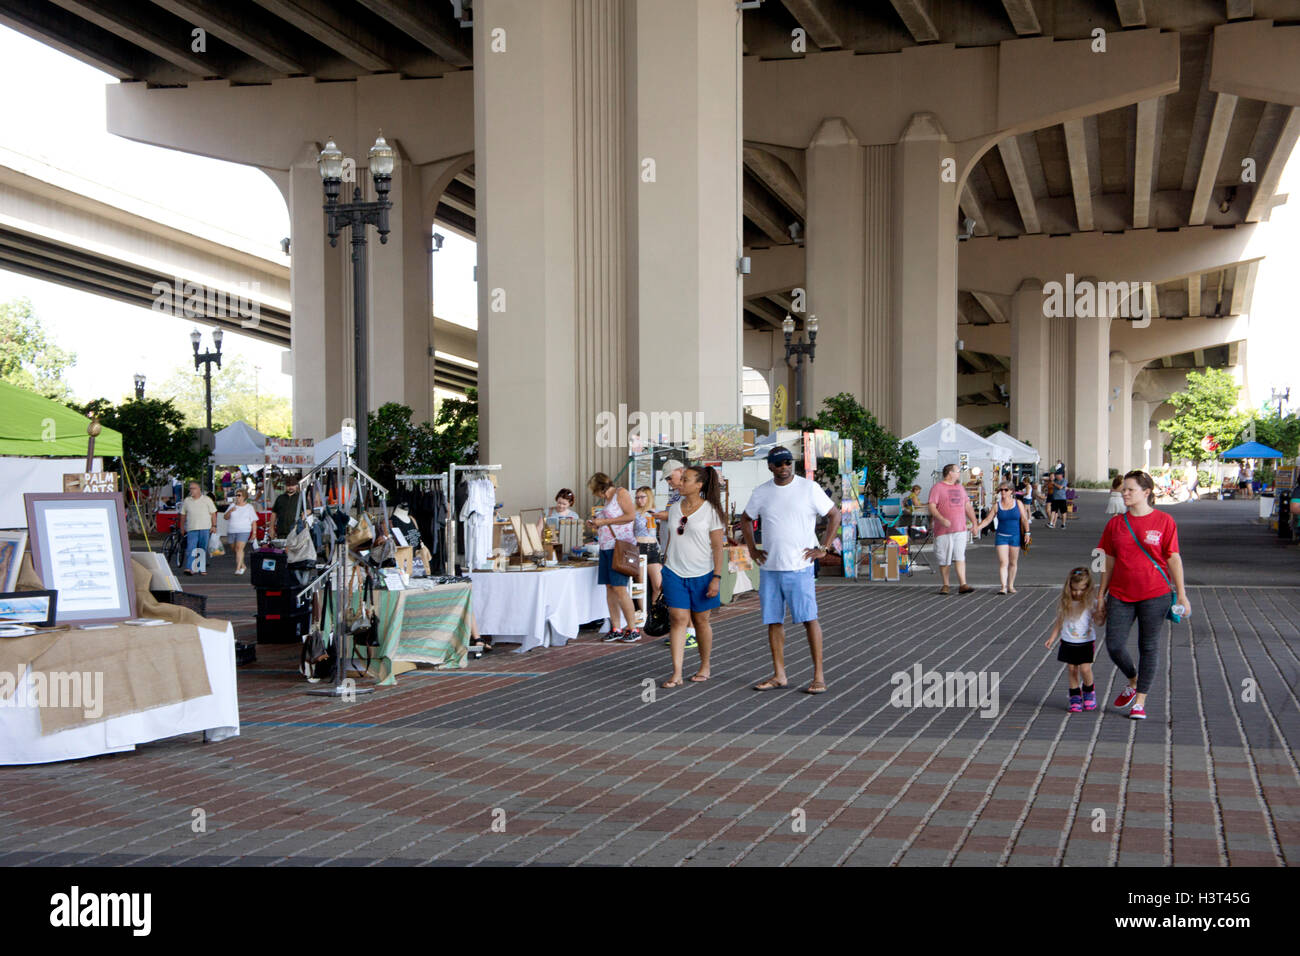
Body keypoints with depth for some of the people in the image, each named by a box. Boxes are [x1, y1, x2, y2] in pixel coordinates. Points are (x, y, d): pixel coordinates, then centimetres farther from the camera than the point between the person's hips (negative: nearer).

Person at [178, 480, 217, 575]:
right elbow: (183, 515, 17)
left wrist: (214, 526, -1)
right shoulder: (186, 501, 11)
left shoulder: (207, 500, 5)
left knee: (203, 549, 4)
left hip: (205, 528, -1)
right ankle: (189, 568, -20)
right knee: (190, 549, -12)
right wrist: (182, 528, 16)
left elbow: (213, 513, 6)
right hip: (191, 529, 1)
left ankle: (203, 569, 11)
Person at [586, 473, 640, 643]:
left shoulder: (621, 493, -3)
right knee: (609, 588, 5)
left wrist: (604, 521, -12)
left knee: (619, 588, -12)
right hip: (606, 548, 9)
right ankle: (616, 629, 9)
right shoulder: (607, 499, 22)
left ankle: (633, 629, -6)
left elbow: (631, 516, -15)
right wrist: (596, 525, 12)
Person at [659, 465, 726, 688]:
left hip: (701, 575, -3)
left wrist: (717, 577, -12)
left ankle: (704, 668, 25)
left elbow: (718, 547, -6)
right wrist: (665, 570, 15)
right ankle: (676, 674, -8)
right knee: (678, 619, -5)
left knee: (701, 620, 7)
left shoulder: (710, 511, -6)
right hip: (675, 573, 3)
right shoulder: (674, 509, 9)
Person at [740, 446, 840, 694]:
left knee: (809, 619, -7)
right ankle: (778, 675, 15)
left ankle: (819, 676, -2)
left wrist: (823, 548, -3)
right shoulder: (761, 492, 8)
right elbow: (745, 519, 23)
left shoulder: (809, 488, -2)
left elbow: (835, 515, 4)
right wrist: (752, 549, 12)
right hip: (769, 567, 4)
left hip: (799, 566, -4)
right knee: (773, 621, 7)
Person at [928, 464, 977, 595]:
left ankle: (963, 585, -12)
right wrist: (942, 519, -26)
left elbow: (968, 507, 22)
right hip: (943, 530, -4)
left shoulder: (960, 488, 18)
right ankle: (945, 585, 16)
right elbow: (932, 507, -11)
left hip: (960, 530, 4)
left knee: (960, 557, -6)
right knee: (944, 560, 3)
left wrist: (974, 522, 13)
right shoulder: (937, 488, -2)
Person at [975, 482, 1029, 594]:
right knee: (1003, 562, -10)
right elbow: (988, 519, 1)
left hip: (1015, 536, 1)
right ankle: (1003, 586, -14)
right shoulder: (997, 506, 3)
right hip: (1001, 536, -1)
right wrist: (978, 528, -13)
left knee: (1013, 563, 8)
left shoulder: (1018, 504, 3)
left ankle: (1011, 586, 19)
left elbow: (1024, 519, 4)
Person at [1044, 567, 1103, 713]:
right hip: (1068, 642, 2)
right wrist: (1052, 638, 8)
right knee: (1072, 670, 4)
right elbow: (1059, 623, 10)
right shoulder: (1064, 603, 0)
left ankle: (1089, 692, 16)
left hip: (1086, 642, -2)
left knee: (1085, 669, -11)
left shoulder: (1091, 603, -6)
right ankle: (1075, 698, 15)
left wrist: (1098, 616, -25)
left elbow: (1097, 620, -3)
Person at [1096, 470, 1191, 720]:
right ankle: (1133, 681, 28)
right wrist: (1101, 593, 10)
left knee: (1149, 647, 4)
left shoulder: (1164, 521, -3)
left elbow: (1173, 559, -3)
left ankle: (1140, 701, 13)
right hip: (1120, 595, 3)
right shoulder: (1116, 523, 5)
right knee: (1114, 645, -1)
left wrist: (1181, 594, -5)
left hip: (1154, 595, -3)